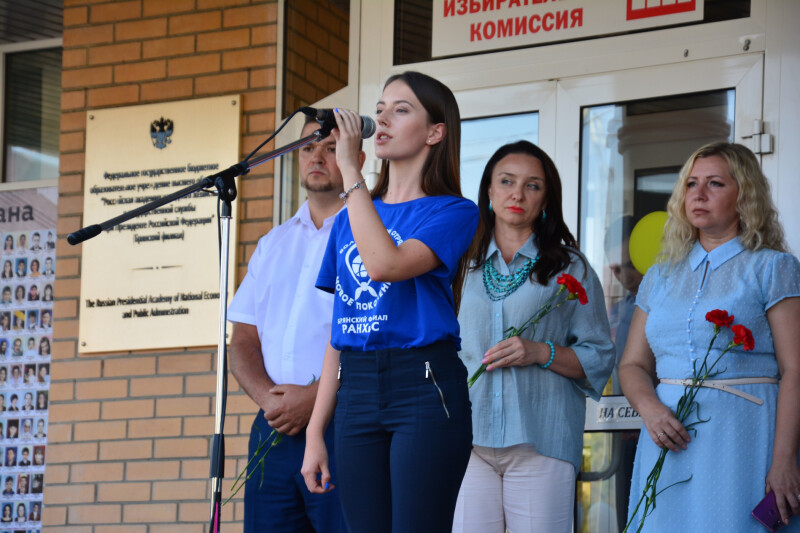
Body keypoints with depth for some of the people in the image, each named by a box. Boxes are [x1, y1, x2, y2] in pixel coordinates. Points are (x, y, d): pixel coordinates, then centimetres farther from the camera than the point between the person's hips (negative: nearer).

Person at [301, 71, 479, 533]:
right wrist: (316, 432, 11)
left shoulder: (453, 212, 0)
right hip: (357, 394, 5)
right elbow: (338, 332, 16)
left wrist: (351, 170, -15)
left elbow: (385, 263, -20)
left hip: (424, 390, -5)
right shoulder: (350, 218, 17)